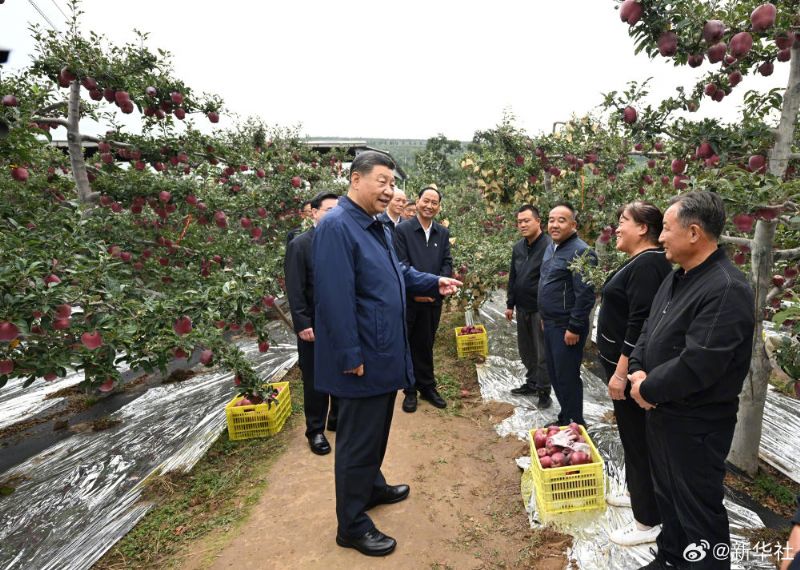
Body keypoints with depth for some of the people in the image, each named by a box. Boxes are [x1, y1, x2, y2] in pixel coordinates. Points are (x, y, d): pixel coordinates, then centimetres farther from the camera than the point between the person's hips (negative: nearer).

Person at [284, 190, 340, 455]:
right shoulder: (299, 245, -8)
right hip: (314, 325, -4)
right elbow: (295, 290, -10)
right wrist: (303, 324, -14)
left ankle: (338, 419, 36)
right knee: (314, 381, 10)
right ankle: (315, 430, 26)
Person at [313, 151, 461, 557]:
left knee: (376, 430, 24)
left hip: (384, 353, 10)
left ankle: (372, 486, 45)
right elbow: (335, 298, -25)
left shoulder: (378, 227, 12)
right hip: (363, 357, -9)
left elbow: (398, 274, 22)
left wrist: (434, 283, 8)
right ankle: (352, 526, 22)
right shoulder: (337, 226, -20)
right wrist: (351, 356, -23)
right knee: (358, 440, 4)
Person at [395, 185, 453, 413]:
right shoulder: (403, 230, -5)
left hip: (434, 299, 3)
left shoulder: (443, 233, 8)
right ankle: (410, 391, 21)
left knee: (426, 345, 14)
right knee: (409, 345, 7)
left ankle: (427, 387, 28)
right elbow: (401, 264, -10)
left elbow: (447, 263, 5)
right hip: (409, 298, -3)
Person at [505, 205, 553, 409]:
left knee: (543, 353, 3)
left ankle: (544, 392, 16)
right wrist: (510, 304, 15)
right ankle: (532, 383, 33)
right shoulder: (518, 247, 9)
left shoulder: (549, 246, -15)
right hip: (522, 308, 7)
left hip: (540, 309, -7)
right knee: (526, 350, 17)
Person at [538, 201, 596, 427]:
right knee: (554, 373, 18)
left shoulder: (580, 252, -17)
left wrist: (574, 328, -20)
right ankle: (564, 418, 34)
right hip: (550, 324, 9)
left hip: (566, 327, -9)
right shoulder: (551, 249, 12)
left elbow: (585, 295, -21)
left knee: (567, 377, 2)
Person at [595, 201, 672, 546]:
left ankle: (648, 521, 15)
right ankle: (639, 493, 39)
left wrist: (622, 371, -24)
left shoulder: (648, 264, -20)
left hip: (630, 366, -10)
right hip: (621, 362, 10)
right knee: (632, 434, 22)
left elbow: (640, 323, -25)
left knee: (638, 438, 1)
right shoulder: (639, 262, 12)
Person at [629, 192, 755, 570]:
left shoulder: (726, 290, -24)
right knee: (667, 495, 25)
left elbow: (695, 366, -30)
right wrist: (637, 371, -6)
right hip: (661, 412, 9)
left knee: (698, 510, 8)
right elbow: (649, 331, 11)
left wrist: (647, 389, -16)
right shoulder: (677, 277, 7)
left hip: (695, 424, -9)